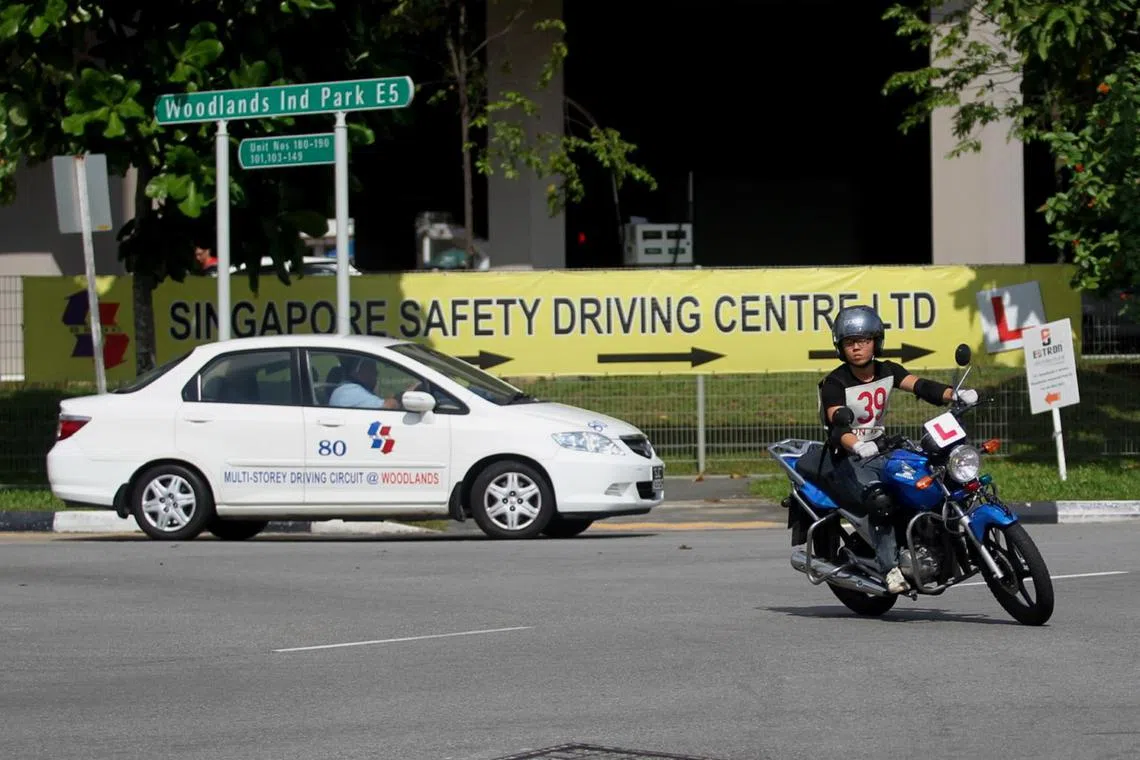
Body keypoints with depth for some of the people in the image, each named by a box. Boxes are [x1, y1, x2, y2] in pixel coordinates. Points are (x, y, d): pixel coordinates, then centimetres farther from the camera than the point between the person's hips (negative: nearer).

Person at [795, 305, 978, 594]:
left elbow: (919, 385, -12)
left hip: (879, 449, 7)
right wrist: (856, 445, -49)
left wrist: (954, 394, -31)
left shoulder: (887, 371, 5)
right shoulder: (835, 383, -12)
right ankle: (891, 568, -34)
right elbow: (838, 426, -27)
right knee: (879, 499, -32)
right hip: (847, 457, -7)